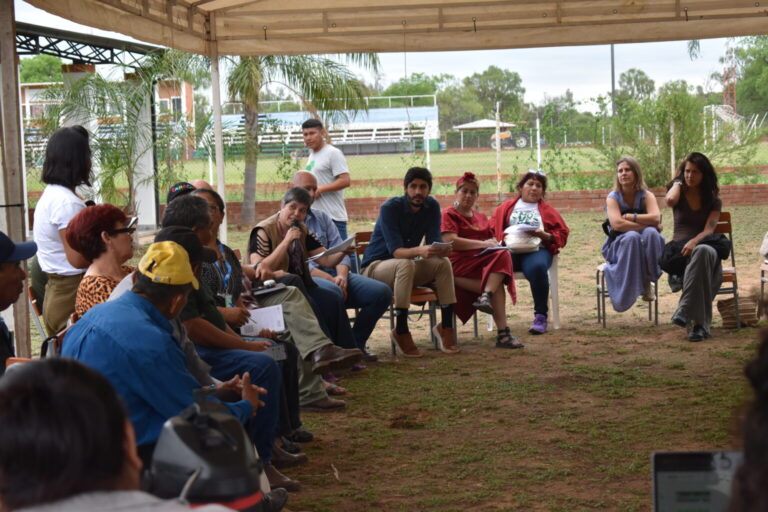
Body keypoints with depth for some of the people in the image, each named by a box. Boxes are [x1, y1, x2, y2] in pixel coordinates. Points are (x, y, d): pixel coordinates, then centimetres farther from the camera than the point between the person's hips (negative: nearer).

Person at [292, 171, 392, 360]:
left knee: (382, 292, -13)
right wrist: (330, 279, -18)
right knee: (333, 292, -40)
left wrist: (341, 276, -10)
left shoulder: (322, 217, 22)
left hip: (334, 274, 7)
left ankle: (356, 343, 0)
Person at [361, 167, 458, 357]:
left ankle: (446, 326, -16)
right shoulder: (390, 207, -20)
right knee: (406, 264, -37)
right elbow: (395, 251, -28)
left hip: (406, 266, 6)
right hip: (376, 267, -6)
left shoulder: (432, 206, -2)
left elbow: (434, 241, -9)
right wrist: (420, 251, -49)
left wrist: (441, 249, -34)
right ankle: (401, 331, -34)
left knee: (443, 262, -19)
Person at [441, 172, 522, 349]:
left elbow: (492, 240, 27)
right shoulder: (449, 214, 5)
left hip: (484, 261, 6)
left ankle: (486, 295, -43)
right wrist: (483, 244, -10)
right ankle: (502, 333, -32)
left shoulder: (481, 218, 28)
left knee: (503, 255, -30)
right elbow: (451, 241, -11)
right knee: (497, 285, -30)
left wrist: (494, 244, 0)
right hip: (459, 264, -6)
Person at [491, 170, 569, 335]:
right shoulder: (506, 207, 29)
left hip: (537, 249, -1)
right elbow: (492, 228, 18)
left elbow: (562, 234, 17)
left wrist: (545, 235, -2)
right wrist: (505, 235, -4)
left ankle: (540, 316, -30)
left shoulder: (547, 210, 27)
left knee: (537, 267, -38)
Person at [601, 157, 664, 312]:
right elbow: (617, 224, -23)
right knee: (632, 237, -35)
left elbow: (655, 218, -21)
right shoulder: (613, 198, -5)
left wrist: (629, 217, -18)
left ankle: (647, 282, -18)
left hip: (645, 247, 2)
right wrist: (645, 224, -22)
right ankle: (629, 288, -28)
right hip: (618, 246, -2)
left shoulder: (646, 196, -1)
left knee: (651, 233, -32)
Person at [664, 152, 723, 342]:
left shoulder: (713, 200, 12)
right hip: (679, 249, 0)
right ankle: (700, 324, -44)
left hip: (705, 246, 0)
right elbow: (670, 200, -15)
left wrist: (694, 242, -27)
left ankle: (685, 311, -49)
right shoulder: (678, 192, 13)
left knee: (703, 252, -40)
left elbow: (709, 229, -6)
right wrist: (678, 182, 4)